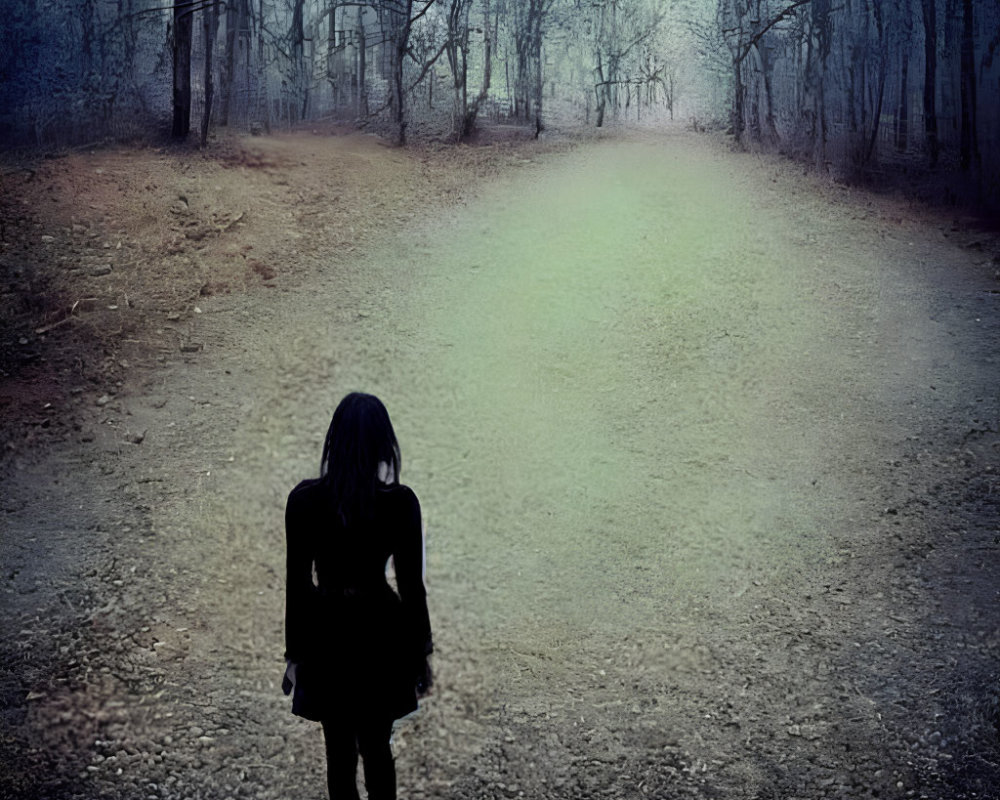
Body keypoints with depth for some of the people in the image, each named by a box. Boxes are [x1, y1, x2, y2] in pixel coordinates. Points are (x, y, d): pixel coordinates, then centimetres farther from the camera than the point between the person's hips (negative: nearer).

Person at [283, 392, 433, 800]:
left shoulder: (304, 499, -13)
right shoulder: (401, 502, -15)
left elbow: (297, 583, -7)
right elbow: (412, 585, -8)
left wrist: (295, 652, 5)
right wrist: (421, 654, 4)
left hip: (327, 633, 0)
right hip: (380, 632, 0)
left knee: (340, 751, 15)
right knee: (377, 747, 20)